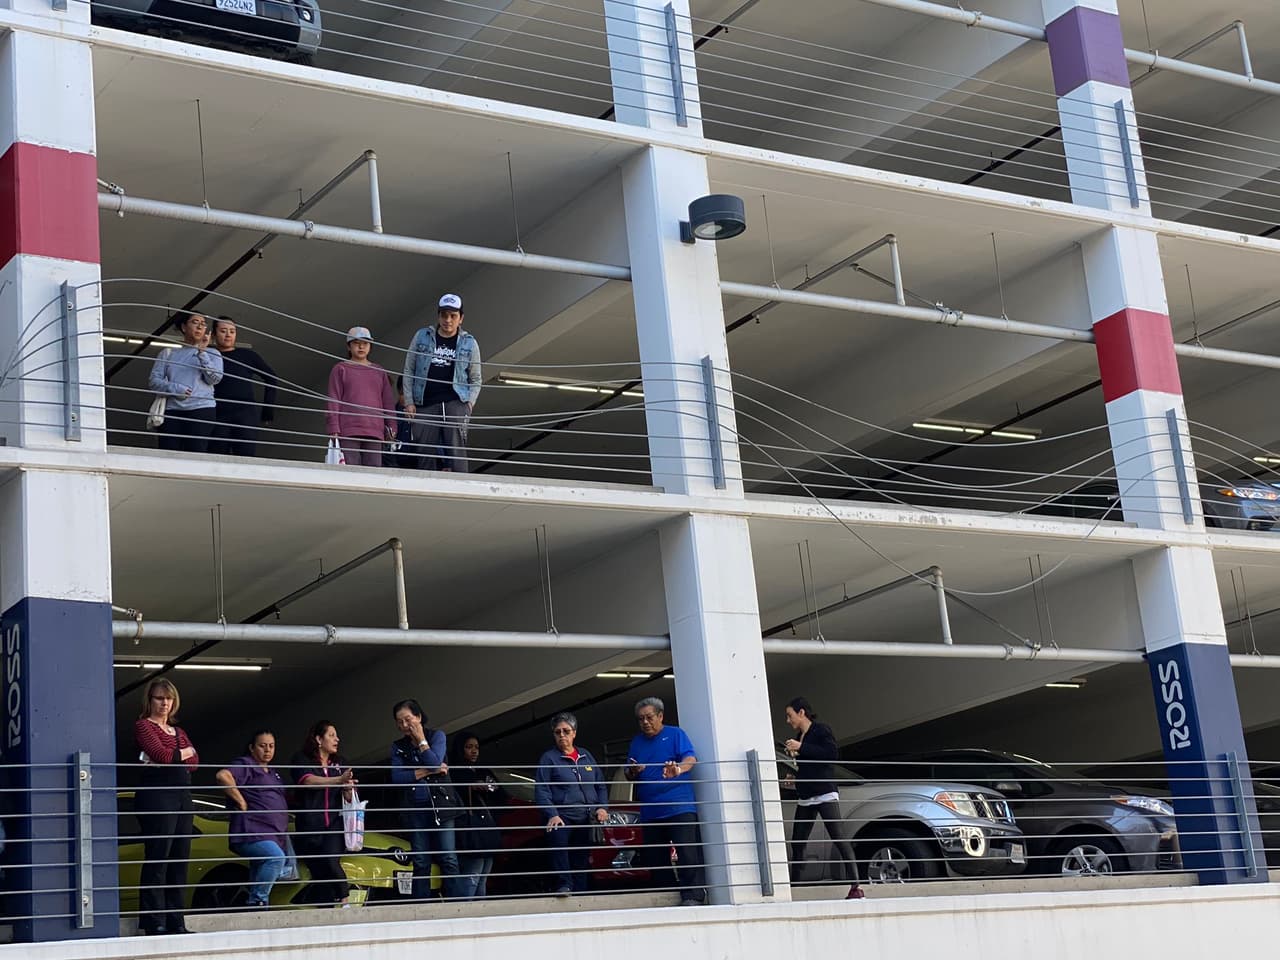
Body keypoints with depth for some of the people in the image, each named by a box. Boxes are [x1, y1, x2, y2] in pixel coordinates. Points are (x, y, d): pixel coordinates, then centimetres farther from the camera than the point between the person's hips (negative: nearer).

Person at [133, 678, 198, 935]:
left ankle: (176, 922, 9)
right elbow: (162, 755, -12)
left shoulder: (179, 732, 23)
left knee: (179, 861, 5)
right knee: (157, 860, -10)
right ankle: (154, 921, -9)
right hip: (157, 795, -7)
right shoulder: (143, 726, 2)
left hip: (182, 796, 7)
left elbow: (194, 762, 8)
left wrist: (172, 757, -8)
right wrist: (184, 752, 5)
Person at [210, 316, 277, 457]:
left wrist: (268, 410, 10)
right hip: (217, 415, 0)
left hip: (246, 414, 0)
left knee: (247, 456, -11)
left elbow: (270, 378, 14)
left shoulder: (247, 355, 12)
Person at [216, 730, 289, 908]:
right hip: (253, 833, -9)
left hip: (273, 836, 9)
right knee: (276, 857, -32)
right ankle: (257, 901, -25)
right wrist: (241, 802, -18)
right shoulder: (245, 765, -1)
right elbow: (223, 776, -22)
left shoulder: (272, 773, 26)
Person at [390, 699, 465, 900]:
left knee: (448, 860, -10)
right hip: (416, 808, 3)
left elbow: (435, 763, -13)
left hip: (441, 805, -3)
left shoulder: (437, 736, 4)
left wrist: (421, 740, -5)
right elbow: (396, 777, -4)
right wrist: (427, 772, -9)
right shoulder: (398, 747, 10)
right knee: (421, 864, 2)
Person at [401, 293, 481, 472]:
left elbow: (475, 379, 16)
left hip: (456, 402, -1)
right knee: (427, 455, -1)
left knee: (456, 450, -15)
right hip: (425, 405, 1)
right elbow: (409, 371, 13)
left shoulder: (469, 343, 12)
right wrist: (409, 402, 4)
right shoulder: (421, 337, 12)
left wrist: (470, 402, 0)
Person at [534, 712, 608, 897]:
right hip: (562, 817, -5)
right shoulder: (548, 758, 3)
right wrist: (552, 815, -21)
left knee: (581, 861, 6)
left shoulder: (586, 755, 17)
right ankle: (564, 885, -31)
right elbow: (541, 790, -6)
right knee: (558, 840, -34)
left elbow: (600, 785, 18)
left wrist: (602, 808, 0)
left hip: (586, 819, 5)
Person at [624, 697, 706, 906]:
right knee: (655, 857, 5)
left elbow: (690, 759, -8)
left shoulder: (675, 734, 6)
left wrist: (678, 769, -30)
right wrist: (632, 771, -3)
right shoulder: (637, 742, 21)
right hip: (650, 811, 6)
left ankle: (692, 895, -16)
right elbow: (627, 774, 21)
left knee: (687, 853, -14)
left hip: (679, 807, -5)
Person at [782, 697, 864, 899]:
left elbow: (832, 752, -19)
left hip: (825, 794, -8)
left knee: (839, 838, -14)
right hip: (805, 798, 8)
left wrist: (801, 748, -17)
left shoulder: (821, 730, -3)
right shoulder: (800, 737, 19)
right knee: (797, 843, 6)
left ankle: (855, 887, -17)